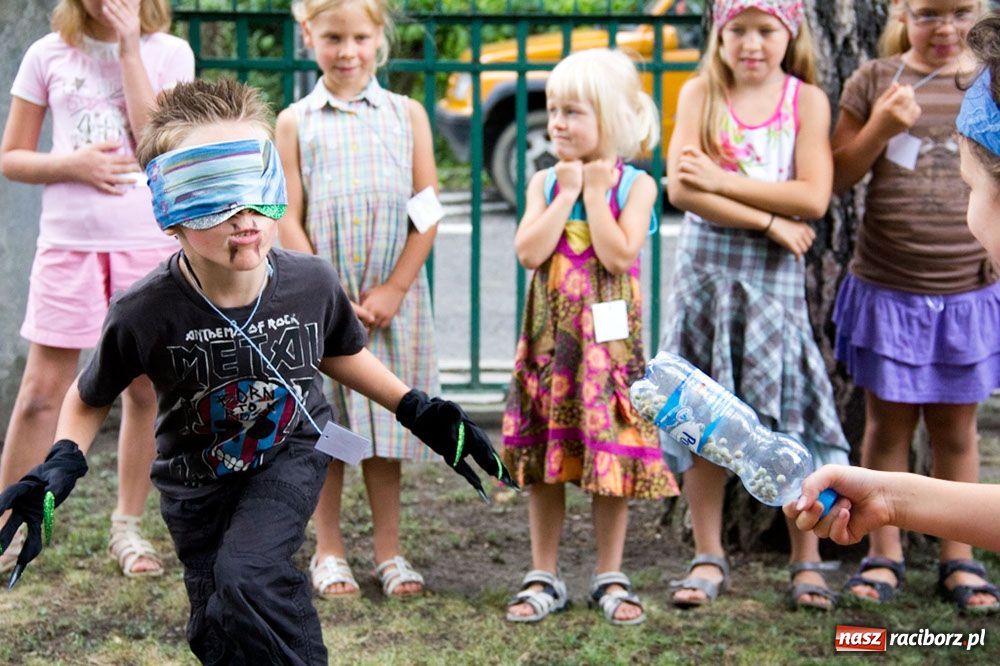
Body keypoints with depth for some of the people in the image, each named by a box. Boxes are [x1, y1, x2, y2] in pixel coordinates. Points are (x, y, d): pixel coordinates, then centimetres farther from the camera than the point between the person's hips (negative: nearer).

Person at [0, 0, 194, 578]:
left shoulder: (169, 52, 3)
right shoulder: (49, 54, 4)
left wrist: (129, 49, -12)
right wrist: (72, 165, -12)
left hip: (150, 242, 0)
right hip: (68, 242, 0)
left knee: (145, 391, 7)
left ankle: (128, 529, 20)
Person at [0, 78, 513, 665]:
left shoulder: (312, 283, -22)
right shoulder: (147, 313, -28)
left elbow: (339, 353, 4)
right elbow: (90, 399, -7)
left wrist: (417, 411, -2)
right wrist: (61, 465, -25)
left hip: (291, 453, -1)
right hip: (197, 478, 1)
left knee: (246, 576, -26)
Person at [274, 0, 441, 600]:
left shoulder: (407, 114, 5)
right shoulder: (296, 122, 3)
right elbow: (289, 220, -1)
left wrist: (395, 288, -7)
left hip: (394, 296, 1)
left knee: (385, 422, 7)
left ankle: (389, 549, 17)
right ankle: (329, 549, 17)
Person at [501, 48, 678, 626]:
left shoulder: (636, 185, -4)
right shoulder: (545, 182, 4)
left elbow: (618, 255, -18)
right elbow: (530, 252, -11)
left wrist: (595, 192, -12)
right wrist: (568, 193, -11)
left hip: (609, 336, -3)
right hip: (550, 337, 3)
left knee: (612, 456, 2)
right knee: (545, 457, 7)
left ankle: (611, 578, 17)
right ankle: (544, 577, 18)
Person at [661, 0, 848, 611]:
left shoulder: (807, 100, 1)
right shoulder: (700, 94, 2)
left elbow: (813, 197, -10)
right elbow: (680, 188, -10)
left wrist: (724, 181, -14)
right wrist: (769, 222, -14)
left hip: (776, 276, -1)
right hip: (707, 267, 1)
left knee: (791, 417, -1)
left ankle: (807, 561, 11)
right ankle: (709, 558, 15)